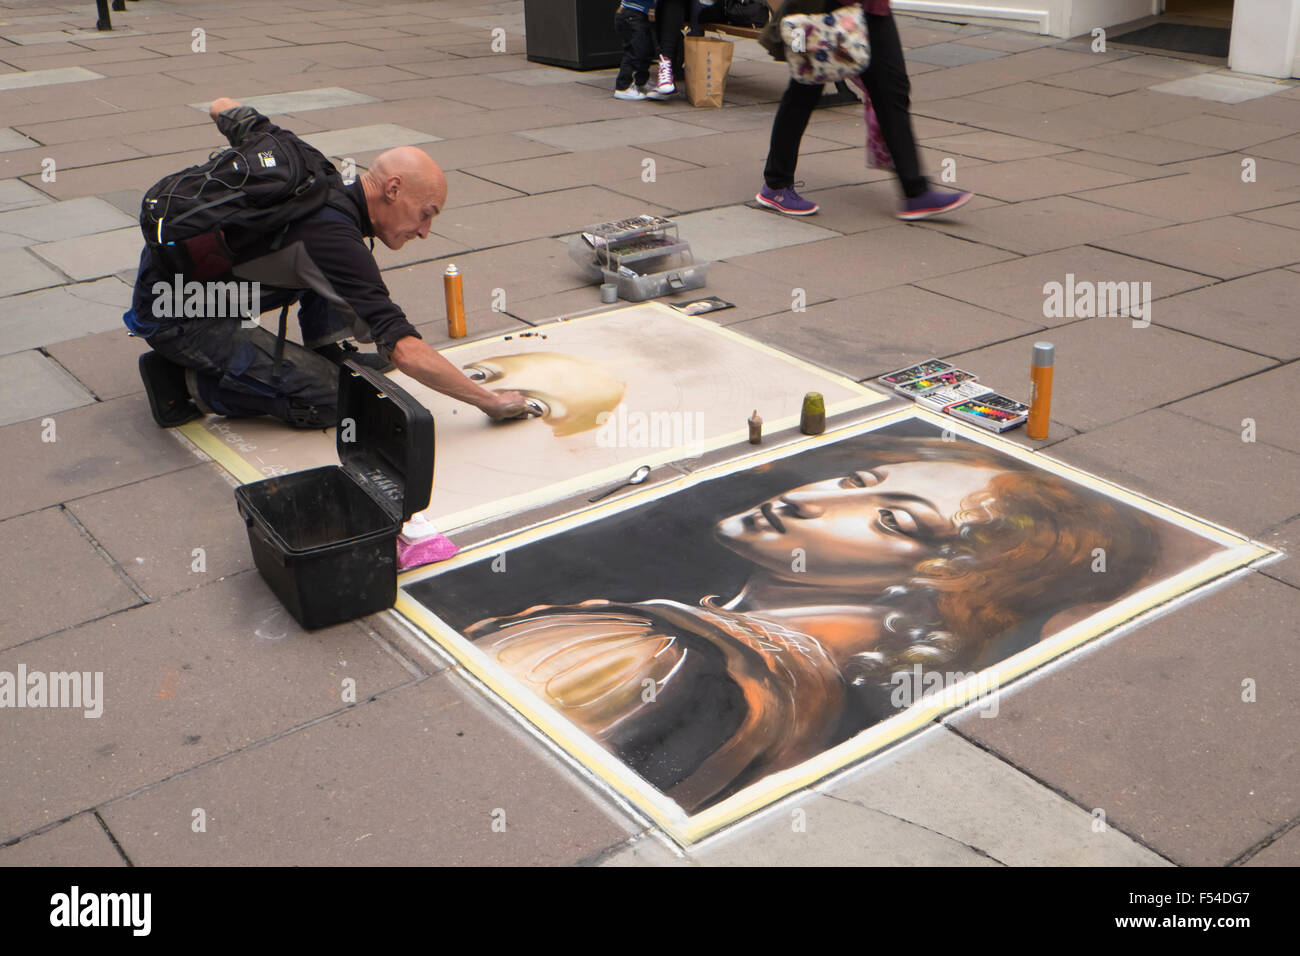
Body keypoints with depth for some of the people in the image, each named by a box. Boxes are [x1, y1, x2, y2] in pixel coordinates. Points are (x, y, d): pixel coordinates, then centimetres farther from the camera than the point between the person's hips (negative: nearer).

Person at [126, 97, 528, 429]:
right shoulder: (333, 238, -28)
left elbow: (222, 108, 13)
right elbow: (405, 351, -32)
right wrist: (490, 401, -25)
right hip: (174, 314, -9)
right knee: (326, 400, -14)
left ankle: (330, 354, 16)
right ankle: (191, 382, -3)